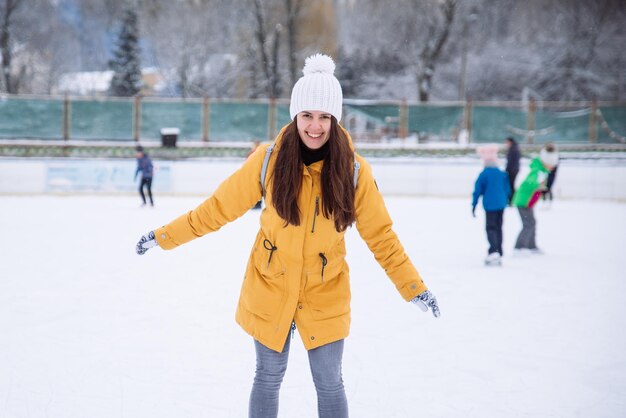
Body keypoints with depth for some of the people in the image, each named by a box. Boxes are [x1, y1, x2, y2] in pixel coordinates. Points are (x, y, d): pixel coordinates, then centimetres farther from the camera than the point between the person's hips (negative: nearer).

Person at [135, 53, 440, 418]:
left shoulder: (354, 170, -12)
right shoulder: (269, 159, -13)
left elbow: (381, 236, -4)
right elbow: (219, 208, -4)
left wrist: (414, 287, -7)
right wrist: (164, 236, -2)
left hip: (326, 299, 0)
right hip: (269, 293, 0)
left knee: (330, 384, 6)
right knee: (268, 379, 12)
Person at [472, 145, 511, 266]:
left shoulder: (484, 174, -9)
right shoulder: (502, 174, 4)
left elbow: (478, 190, -6)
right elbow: (507, 190, 12)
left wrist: (474, 205, 1)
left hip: (490, 205, -5)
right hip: (501, 205, 5)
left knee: (491, 228, -3)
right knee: (498, 228, 14)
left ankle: (494, 252, -23)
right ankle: (498, 255, 19)